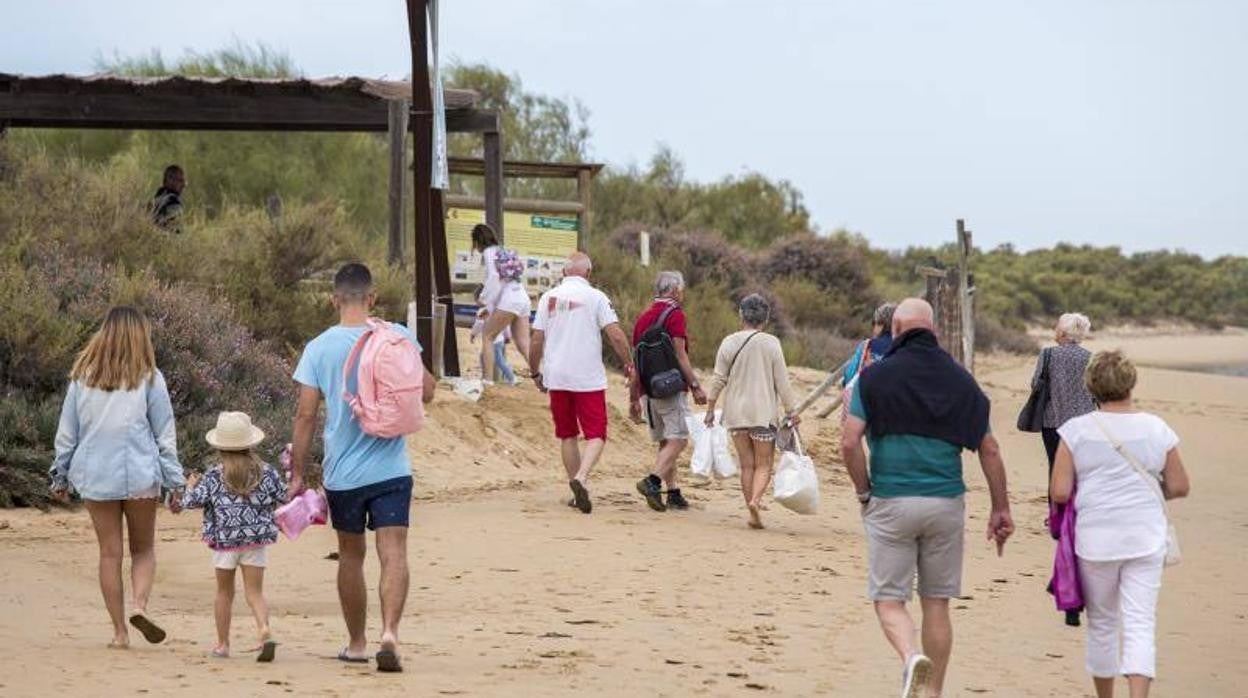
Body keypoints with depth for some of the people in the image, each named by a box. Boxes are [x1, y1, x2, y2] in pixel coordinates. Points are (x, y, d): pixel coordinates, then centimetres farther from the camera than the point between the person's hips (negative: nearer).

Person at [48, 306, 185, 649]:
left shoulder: (83, 376, 4)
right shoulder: (149, 378, -2)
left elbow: (67, 432, 9)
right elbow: (165, 436, 0)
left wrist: (61, 475, 18)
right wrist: (175, 482, 5)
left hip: (95, 475, 2)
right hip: (139, 475, -2)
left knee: (110, 552, 7)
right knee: (144, 548, 12)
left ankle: (119, 631, 7)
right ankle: (139, 603, -14)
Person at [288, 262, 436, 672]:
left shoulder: (319, 348, -4)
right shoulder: (397, 338, -5)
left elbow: (306, 414, -5)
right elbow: (426, 392, 1)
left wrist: (297, 474, 1)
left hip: (342, 473, 1)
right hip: (391, 469, -1)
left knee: (351, 557, 15)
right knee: (393, 553, -6)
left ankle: (357, 643, 25)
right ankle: (389, 632, -26)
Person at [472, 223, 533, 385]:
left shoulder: (489, 252, 0)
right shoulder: (502, 251, 25)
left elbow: (494, 278, -11)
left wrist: (490, 306, -6)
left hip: (508, 300, -8)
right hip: (523, 299, 8)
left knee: (487, 337, 3)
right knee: (523, 344, 1)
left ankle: (488, 379, -4)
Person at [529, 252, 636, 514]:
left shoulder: (548, 298, 6)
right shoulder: (595, 297, -4)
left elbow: (537, 340, 7)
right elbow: (616, 336, -10)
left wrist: (536, 373, 18)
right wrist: (628, 364, 2)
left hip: (556, 378, 4)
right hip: (588, 379, -4)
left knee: (568, 435, 14)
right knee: (596, 435, -2)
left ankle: (578, 491, 16)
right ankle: (581, 478, -25)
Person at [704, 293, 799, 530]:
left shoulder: (729, 342, 0)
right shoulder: (771, 343, -6)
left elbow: (719, 379, 3)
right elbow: (782, 381, -4)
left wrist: (710, 408, 12)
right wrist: (790, 411, 4)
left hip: (736, 412, 3)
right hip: (763, 411, -2)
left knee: (746, 464, 10)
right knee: (764, 465, 4)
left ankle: (753, 514, 9)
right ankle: (755, 500, -21)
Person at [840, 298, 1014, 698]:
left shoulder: (875, 376, -3)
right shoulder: (959, 379, 6)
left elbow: (850, 444, -11)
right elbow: (989, 449, 5)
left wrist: (864, 493, 2)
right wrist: (1001, 509, 10)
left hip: (891, 503, -3)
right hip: (946, 504, 3)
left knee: (888, 599, 4)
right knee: (936, 602, 12)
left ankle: (911, 657, -24)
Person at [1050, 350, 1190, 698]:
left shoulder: (1077, 430, -5)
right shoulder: (1157, 429, 0)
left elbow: (1059, 492, -8)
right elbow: (1179, 487, 6)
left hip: (1095, 539, 0)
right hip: (1145, 539, 0)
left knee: (1102, 623, 15)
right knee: (1141, 625, -2)